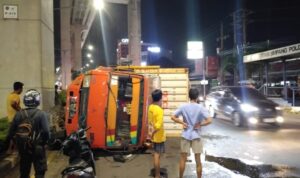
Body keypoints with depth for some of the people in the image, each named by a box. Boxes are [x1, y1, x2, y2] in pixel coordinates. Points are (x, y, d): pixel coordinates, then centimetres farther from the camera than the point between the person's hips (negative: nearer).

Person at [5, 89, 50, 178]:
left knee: (24, 171, 19)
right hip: (37, 148, -4)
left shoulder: (19, 114, -4)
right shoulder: (41, 114, -15)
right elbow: (46, 132, -19)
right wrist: (45, 141, 0)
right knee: (40, 171, 9)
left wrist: (7, 141, 18)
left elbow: (12, 130, 1)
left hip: (23, 148, 4)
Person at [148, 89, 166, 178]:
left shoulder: (150, 107, 1)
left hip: (154, 135, 8)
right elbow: (159, 125, -30)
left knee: (156, 154, 19)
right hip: (159, 136, -8)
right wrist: (153, 133, -17)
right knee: (157, 155, 1)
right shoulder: (159, 110, -24)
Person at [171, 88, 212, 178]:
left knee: (183, 159, 11)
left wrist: (182, 122, 0)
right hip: (196, 136, -1)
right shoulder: (201, 108, -9)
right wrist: (200, 125, -7)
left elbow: (173, 117, -2)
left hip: (185, 135, 1)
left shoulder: (183, 107, -3)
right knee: (198, 160, 9)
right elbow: (209, 120, -19)